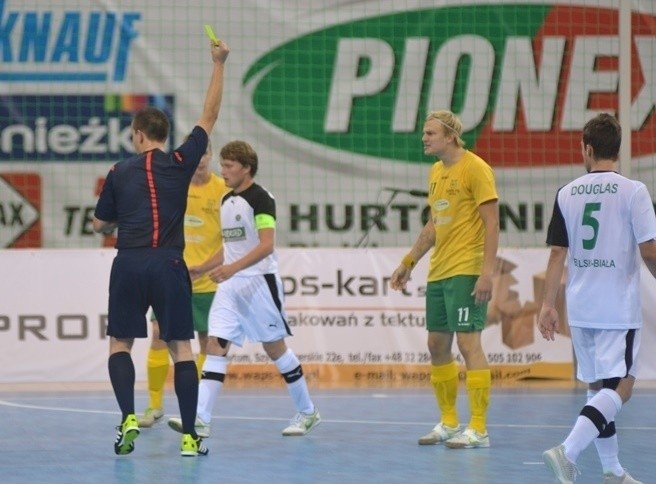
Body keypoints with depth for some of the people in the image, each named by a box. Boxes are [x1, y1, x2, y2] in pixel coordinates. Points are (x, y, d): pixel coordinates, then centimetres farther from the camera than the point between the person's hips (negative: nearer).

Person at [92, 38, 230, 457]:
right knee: (181, 348, 3)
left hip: (129, 264, 0)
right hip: (169, 265, 0)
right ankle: (190, 436, -2)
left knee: (120, 343, 11)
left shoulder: (120, 173, 5)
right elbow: (210, 116, 12)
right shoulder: (182, 163, 4)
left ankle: (129, 417, -9)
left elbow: (100, 225, 12)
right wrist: (219, 64, 15)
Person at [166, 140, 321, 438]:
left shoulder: (260, 198, -11)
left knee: (274, 347, 2)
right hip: (230, 284, 7)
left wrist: (232, 268, -32)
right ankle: (200, 419, -15)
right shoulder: (226, 201, 14)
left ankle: (308, 413, 18)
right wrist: (200, 269, 19)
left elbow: (267, 245, -21)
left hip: (259, 282, -7)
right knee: (216, 346, -6)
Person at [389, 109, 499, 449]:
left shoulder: (475, 169, -10)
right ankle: (449, 423, 20)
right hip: (437, 273, 9)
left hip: (466, 272, -9)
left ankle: (478, 429, -7)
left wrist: (487, 272, -20)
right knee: (437, 345, 10)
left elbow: (491, 223, -14)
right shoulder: (436, 172, 15)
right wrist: (409, 262, 21)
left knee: (468, 342, -9)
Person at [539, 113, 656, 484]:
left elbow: (557, 254, 3)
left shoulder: (567, 193, 3)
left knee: (598, 387, 15)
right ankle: (568, 451, -24)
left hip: (580, 307, 5)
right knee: (620, 387, -5)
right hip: (619, 307, -5)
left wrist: (548, 305, 7)